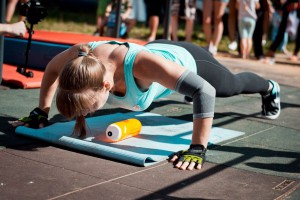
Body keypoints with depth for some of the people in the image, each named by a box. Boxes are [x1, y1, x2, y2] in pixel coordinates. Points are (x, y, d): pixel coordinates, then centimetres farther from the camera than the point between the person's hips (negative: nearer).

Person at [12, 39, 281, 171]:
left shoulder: (141, 65, -53)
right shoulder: (81, 55, -37)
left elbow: (204, 91, -53)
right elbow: (52, 70, -12)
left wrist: (198, 149, -54)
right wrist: (41, 112, -11)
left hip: (185, 59, -3)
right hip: (158, 47, 4)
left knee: (233, 85, 30)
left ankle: (269, 89, 64)